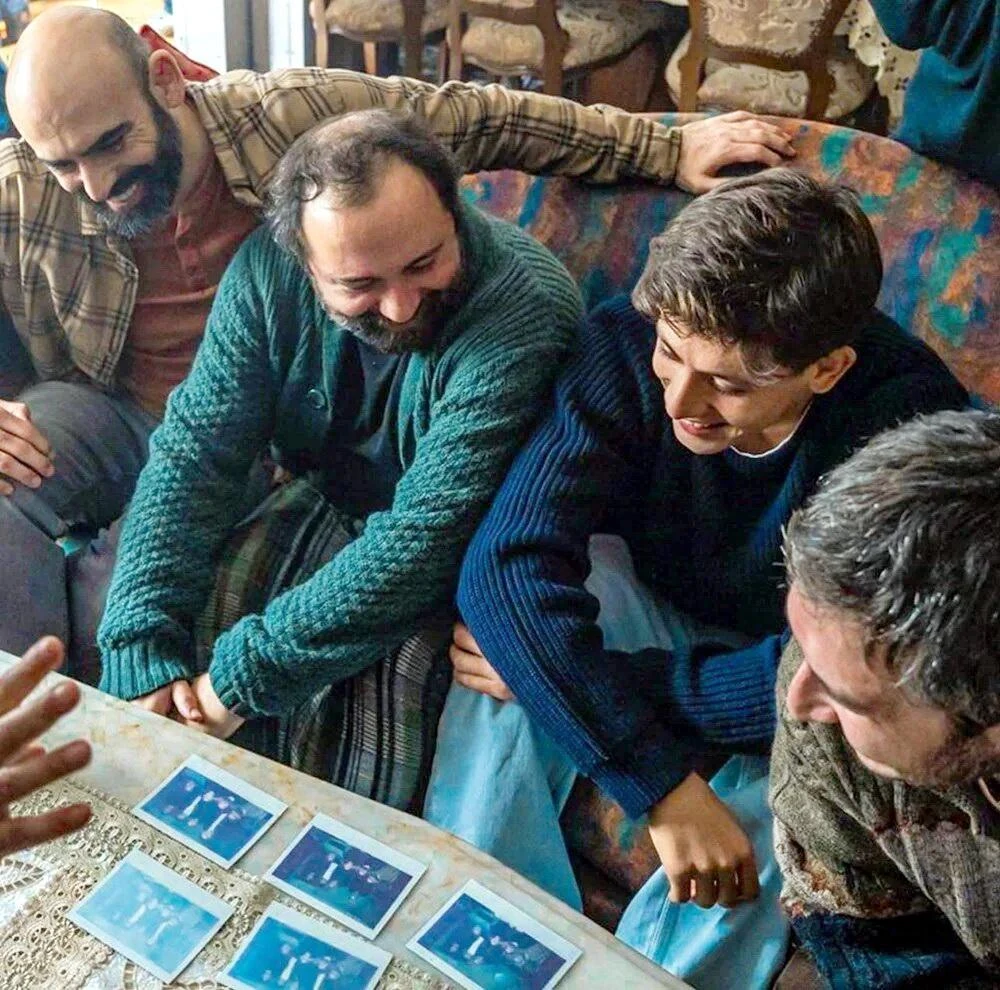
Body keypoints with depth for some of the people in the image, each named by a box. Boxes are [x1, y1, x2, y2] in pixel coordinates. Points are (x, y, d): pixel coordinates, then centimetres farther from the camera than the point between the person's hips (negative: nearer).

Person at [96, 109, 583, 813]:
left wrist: (243, 675, -31)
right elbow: (196, 450, -13)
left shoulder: (526, 309, -30)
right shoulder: (269, 271, -14)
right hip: (322, 509, 5)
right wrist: (144, 650, -23)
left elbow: (425, 538, -33)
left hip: (464, 555, -4)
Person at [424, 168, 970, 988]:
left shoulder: (910, 424, -30)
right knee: (516, 615, -28)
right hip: (655, 611, 2)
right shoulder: (630, 345, -24)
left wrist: (612, 680, -29)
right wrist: (664, 784, -37)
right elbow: (510, 560, -32)